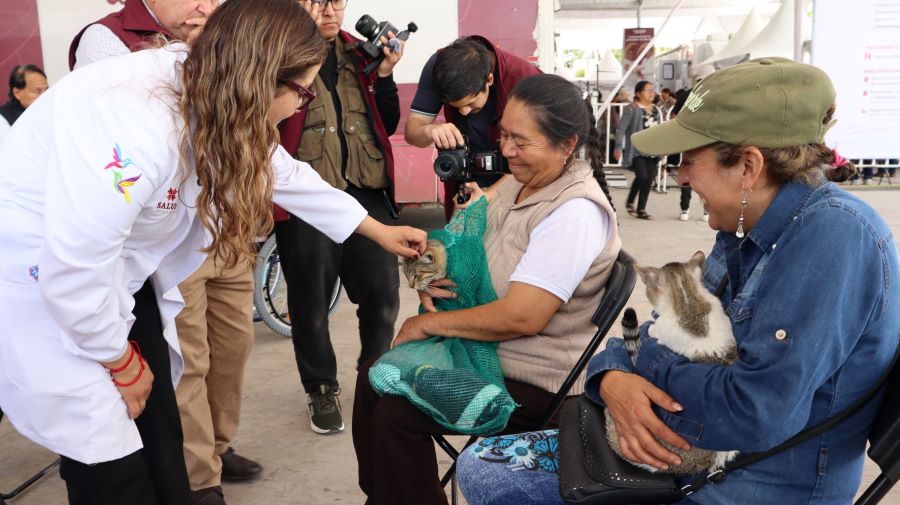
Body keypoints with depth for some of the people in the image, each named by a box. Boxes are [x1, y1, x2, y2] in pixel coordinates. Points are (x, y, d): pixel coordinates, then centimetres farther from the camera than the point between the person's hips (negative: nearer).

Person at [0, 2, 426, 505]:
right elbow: (73, 269, -32)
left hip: (112, 276, 8)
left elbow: (286, 174, 11)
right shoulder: (139, 121, -35)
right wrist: (121, 362, -13)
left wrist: (379, 230, 21)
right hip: (42, 279, -8)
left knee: (162, 439, 10)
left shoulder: (213, 101, -6)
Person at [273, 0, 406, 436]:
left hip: (366, 190, 4)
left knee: (383, 291, 3)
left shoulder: (359, 53, 14)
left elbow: (388, 125, 13)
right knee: (311, 298, 7)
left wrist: (384, 75, 0)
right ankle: (321, 389, 27)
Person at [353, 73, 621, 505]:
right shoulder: (521, 180, 2)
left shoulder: (574, 212, -24)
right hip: (485, 347, 9)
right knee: (373, 377, 8)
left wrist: (429, 324, -17)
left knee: (395, 413, -17)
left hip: (533, 382, -9)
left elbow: (521, 317, -29)